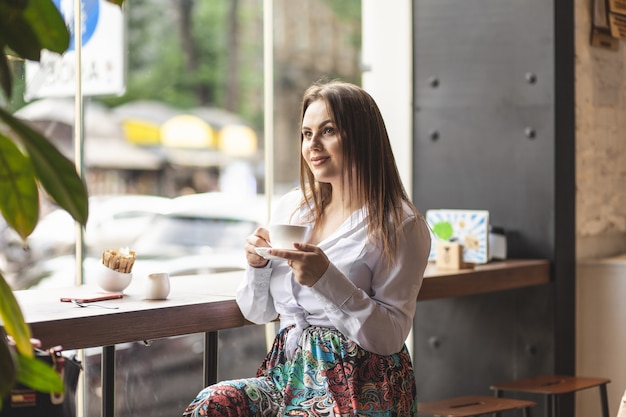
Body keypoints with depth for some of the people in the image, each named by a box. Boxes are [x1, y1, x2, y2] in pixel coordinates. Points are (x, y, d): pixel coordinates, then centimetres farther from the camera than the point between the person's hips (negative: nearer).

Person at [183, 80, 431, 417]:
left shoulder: (400, 224, -5)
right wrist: (257, 266, -2)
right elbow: (259, 313, 19)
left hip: (359, 388, -5)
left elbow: (390, 337, -12)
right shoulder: (290, 207, 12)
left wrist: (326, 279, -22)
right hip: (288, 374, 5)